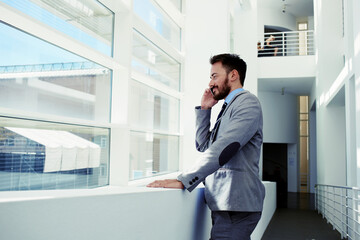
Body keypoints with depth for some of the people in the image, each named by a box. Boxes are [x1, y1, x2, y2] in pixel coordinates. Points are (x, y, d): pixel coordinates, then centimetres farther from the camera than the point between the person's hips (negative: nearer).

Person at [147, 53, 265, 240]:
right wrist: (204, 109, 14)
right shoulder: (229, 107, 22)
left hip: (236, 205, -9)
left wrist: (183, 180, -25)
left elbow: (224, 148, -22)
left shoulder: (247, 102, -9)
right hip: (224, 204, 9)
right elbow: (204, 145, 23)